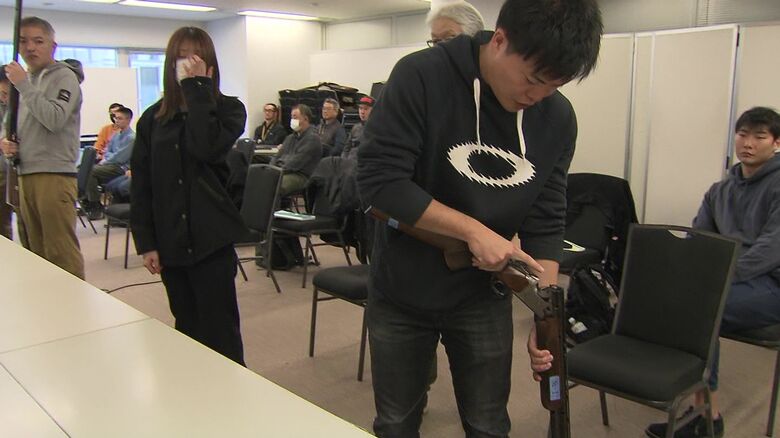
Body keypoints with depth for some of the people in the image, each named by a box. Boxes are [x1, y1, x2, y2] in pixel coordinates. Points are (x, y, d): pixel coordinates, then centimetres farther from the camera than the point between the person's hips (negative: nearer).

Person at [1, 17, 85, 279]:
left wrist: (23, 85, -14)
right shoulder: (25, 81, 19)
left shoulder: (64, 76, -3)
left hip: (54, 175, -8)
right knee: (37, 251, 12)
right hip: (25, 175, 8)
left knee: (62, 252, -8)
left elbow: (54, 119, -18)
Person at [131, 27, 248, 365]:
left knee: (219, 336, 1)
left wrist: (196, 87, -16)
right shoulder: (153, 118, 8)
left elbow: (207, 148, -22)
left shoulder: (228, 109, 0)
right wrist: (145, 242, 1)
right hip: (170, 242, 4)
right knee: (187, 330, 14)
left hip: (211, 239, -3)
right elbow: (141, 185, 7)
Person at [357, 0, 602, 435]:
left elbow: (545, 223, -3)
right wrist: (473, 230, -26)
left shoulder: (558, 118, -7)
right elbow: (379, 178, -22)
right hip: (402, 293, -2)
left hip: (485, 297, 3)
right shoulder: (422, 76, -19)